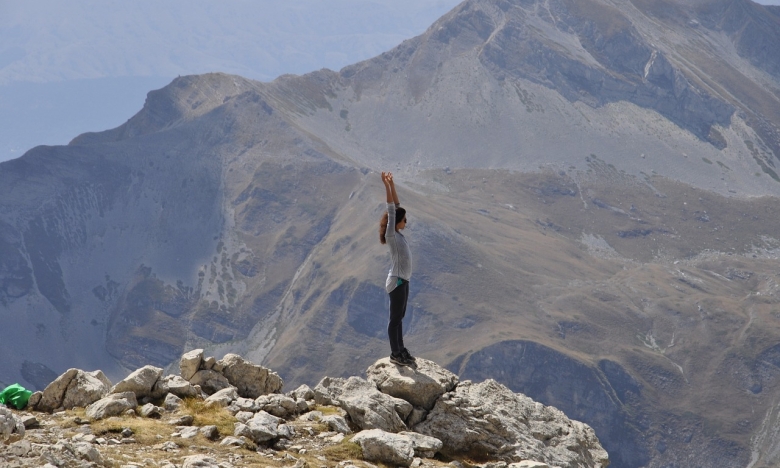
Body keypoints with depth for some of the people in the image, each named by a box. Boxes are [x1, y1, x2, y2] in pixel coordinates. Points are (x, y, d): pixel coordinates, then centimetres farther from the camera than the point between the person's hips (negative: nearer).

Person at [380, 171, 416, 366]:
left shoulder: (398, 234, 7)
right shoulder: (391, 236, -15)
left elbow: (396, 206, 10)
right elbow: (391, 210, -22)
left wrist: (391, 184, 6)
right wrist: (387, 186, -25)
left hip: (403, 281, 9)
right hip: (396, 281, -9)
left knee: (400, 317, 17)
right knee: (395, 318, -1)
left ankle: (400, 349, 27)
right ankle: (395, 354, 5)